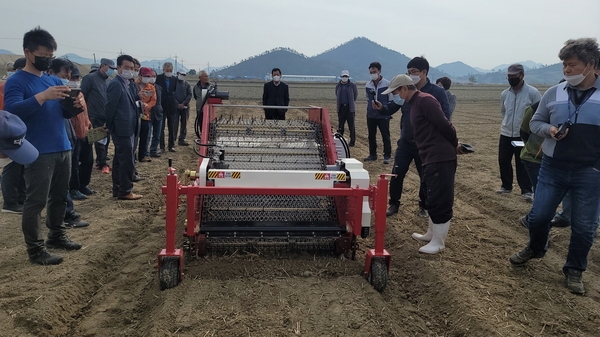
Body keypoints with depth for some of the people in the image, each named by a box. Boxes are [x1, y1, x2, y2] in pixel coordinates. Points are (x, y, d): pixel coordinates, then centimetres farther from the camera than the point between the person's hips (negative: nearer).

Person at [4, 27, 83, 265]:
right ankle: (35, 249, 3)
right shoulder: (16, 81, -6)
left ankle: (57, 236, 30)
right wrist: (43, 96, -33)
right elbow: (12, 110, -22)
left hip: (63, 148, 7)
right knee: (36, 201, -3)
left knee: (59, 197, 16)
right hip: (39, 153, -7)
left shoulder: (54, 80, 14)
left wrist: (76, 105, -8)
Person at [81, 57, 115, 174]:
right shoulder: (90, 78, -8)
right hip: (95, 117, -7)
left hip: (107, 117, 7)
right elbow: (82, 97, -9)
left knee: (106, 140, 10)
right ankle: (102, 164, 7)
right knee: (100, 141, -2)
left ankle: (100, 162, 21)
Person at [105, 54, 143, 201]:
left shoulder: (125, 84, 14)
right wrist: (110, 127, -9)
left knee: (120, 160, 14)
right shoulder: (116, 84, -15)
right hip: (122, 129, -10)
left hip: (126, 129, 10)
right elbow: (110, 108, -16)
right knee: (127, 161, -5)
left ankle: (117, 189, 23)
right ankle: (125, 191, 4)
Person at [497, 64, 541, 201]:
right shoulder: (504, 94, 5)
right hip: (505, 134, 5)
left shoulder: (532, 92, -10)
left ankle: (526, 191, 8)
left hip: (523, 136, -5)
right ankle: (506, 186, 27)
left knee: (522, 164, -1)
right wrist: (508, 124, 8)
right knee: (503, 161, 11)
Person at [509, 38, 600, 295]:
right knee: (538, 216, 7)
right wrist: (549, 129, -12)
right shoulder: (553, 93, 0)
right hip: (553, 168, 2)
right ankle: (535, 248, 37)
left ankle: (574, 270, 28)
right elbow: (535, 122, 10)